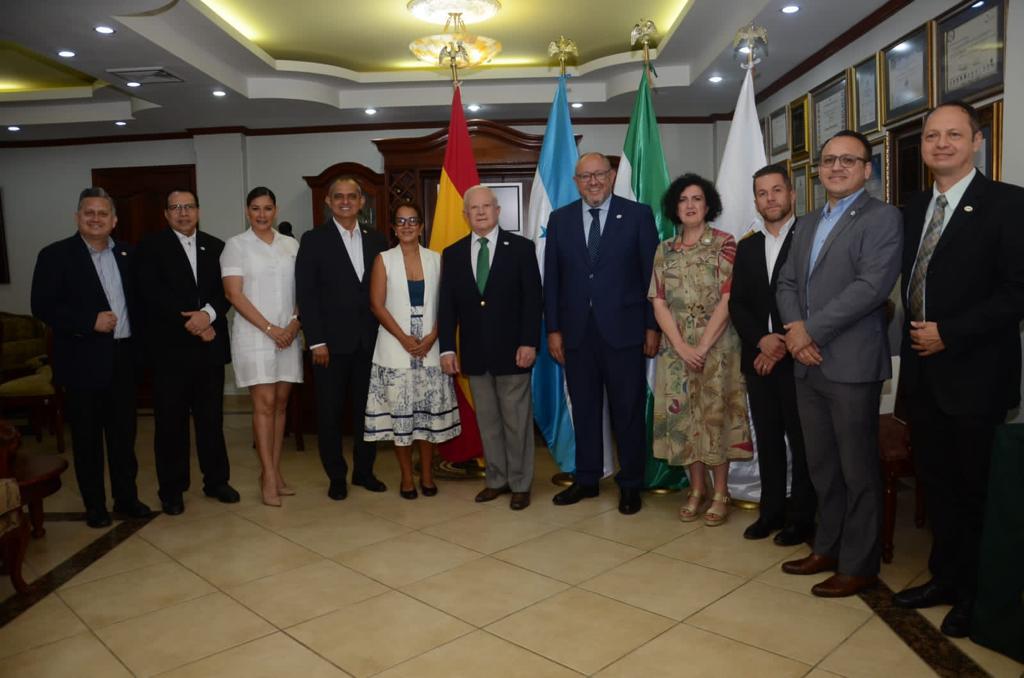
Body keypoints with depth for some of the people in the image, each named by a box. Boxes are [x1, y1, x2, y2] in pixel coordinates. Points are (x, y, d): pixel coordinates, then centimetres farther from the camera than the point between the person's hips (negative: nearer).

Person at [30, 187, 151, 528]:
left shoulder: (127, 255, 9)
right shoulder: (56, 255, -4)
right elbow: (42, 306, -10)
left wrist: (139, 345, 2)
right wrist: (90, 322, -19)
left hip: (123, 359, 4)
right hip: (83, 361, -4)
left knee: (124, 433, 12)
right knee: (87, 436, 6)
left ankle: (126, 497, 24)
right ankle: (94, 505, 19)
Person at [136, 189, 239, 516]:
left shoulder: (216, 246, 11)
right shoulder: (151, 247, 2)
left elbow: (226, 289, 3)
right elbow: (153, 293, -9)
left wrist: (208, 313, -16)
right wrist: (190, 322, -15)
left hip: (210, 345, 3)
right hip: (170, 348, -2)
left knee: (212, 417, 10)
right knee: (171, 421, 4)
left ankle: (216, 480, 23)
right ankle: (172, 489, 16)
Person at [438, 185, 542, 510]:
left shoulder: (521, 248, -1)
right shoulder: (452, 254, 8)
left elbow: (532, 299, -5)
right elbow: (447, 305, 6)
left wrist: (529, 342, -12)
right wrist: (447, 348, -1)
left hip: (512, 349, -3)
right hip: (474, 352, 3)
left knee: (517, 419, 4)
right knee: (487, 419, 11)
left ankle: (520, 483, 16)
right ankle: (496, 479, 23)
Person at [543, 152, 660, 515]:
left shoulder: (638, 215, 0)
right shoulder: (559, 219, 7)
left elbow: (652, 274, -1)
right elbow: (552, 279, 7)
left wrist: (652, 326, -4)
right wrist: (553, 329, 2)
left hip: (623, 329, -2)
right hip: (576, 331, 3)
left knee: (628, 410, 6)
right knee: (584, 409, 12)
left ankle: (630, 484, 21)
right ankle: (586, 479, 26)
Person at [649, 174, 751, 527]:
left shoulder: (724, 243, -3)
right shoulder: (664, 250, 8)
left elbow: (728, 298, -9)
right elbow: (658, 302, 2)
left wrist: (703, 346, -15)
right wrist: (682, 346, -10)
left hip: (717, 345, -3)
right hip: (676, 348, 4)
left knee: (716, 413, 2)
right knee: (684, 415, 7)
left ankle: (720, 493, 15)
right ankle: (697, 489, 21)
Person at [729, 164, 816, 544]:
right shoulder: (747, 247, 14)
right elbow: (737, 304, 8)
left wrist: (785, 347, -12)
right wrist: (761, 340, -10)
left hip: (798, 359, -5)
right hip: (758, 358, 5)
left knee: (802, 441, 4)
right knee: (767, 440, 11)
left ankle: (802, 519, 16)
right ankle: (771, 512, 22)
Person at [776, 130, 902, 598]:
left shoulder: (882, 218, -5)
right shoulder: (809, 224, 18)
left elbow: (872, 285, -18)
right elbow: (787, 283, 13)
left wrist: (811, 330, -16)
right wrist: (793, 326, -7)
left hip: (852, 364, -7)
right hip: (807, 363, 7)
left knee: (858, 470, 4)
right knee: (821, 466, 16)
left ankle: (858, 565, 17)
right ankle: (828, 547, 30)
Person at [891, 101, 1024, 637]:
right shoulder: (914, 209, 12)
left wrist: (949, 333, -17)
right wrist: (911, 339, 6)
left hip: (974, 374, -6)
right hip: (922, 372, 6)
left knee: (976, 488, 7)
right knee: (936, 482, 15)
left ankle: (975, 594, 25)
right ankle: (946, 577, 30)